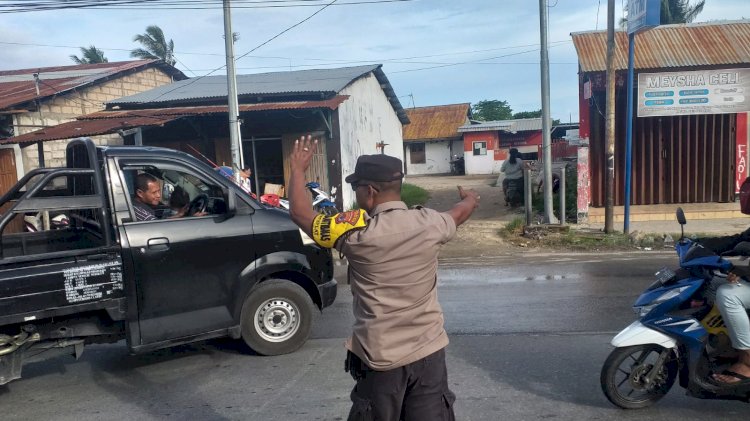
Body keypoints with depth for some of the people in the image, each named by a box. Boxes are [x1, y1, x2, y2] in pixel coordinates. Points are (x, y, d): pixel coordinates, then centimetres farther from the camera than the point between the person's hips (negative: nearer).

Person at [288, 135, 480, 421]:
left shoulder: (357, 232, -15)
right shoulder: (431, 223, -4)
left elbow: (300, 214, -2)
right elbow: (460, 212, 20)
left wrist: (298, 169, 13)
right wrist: (470, 199, 43)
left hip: (381, 359, -2)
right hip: (429, 352, 3)